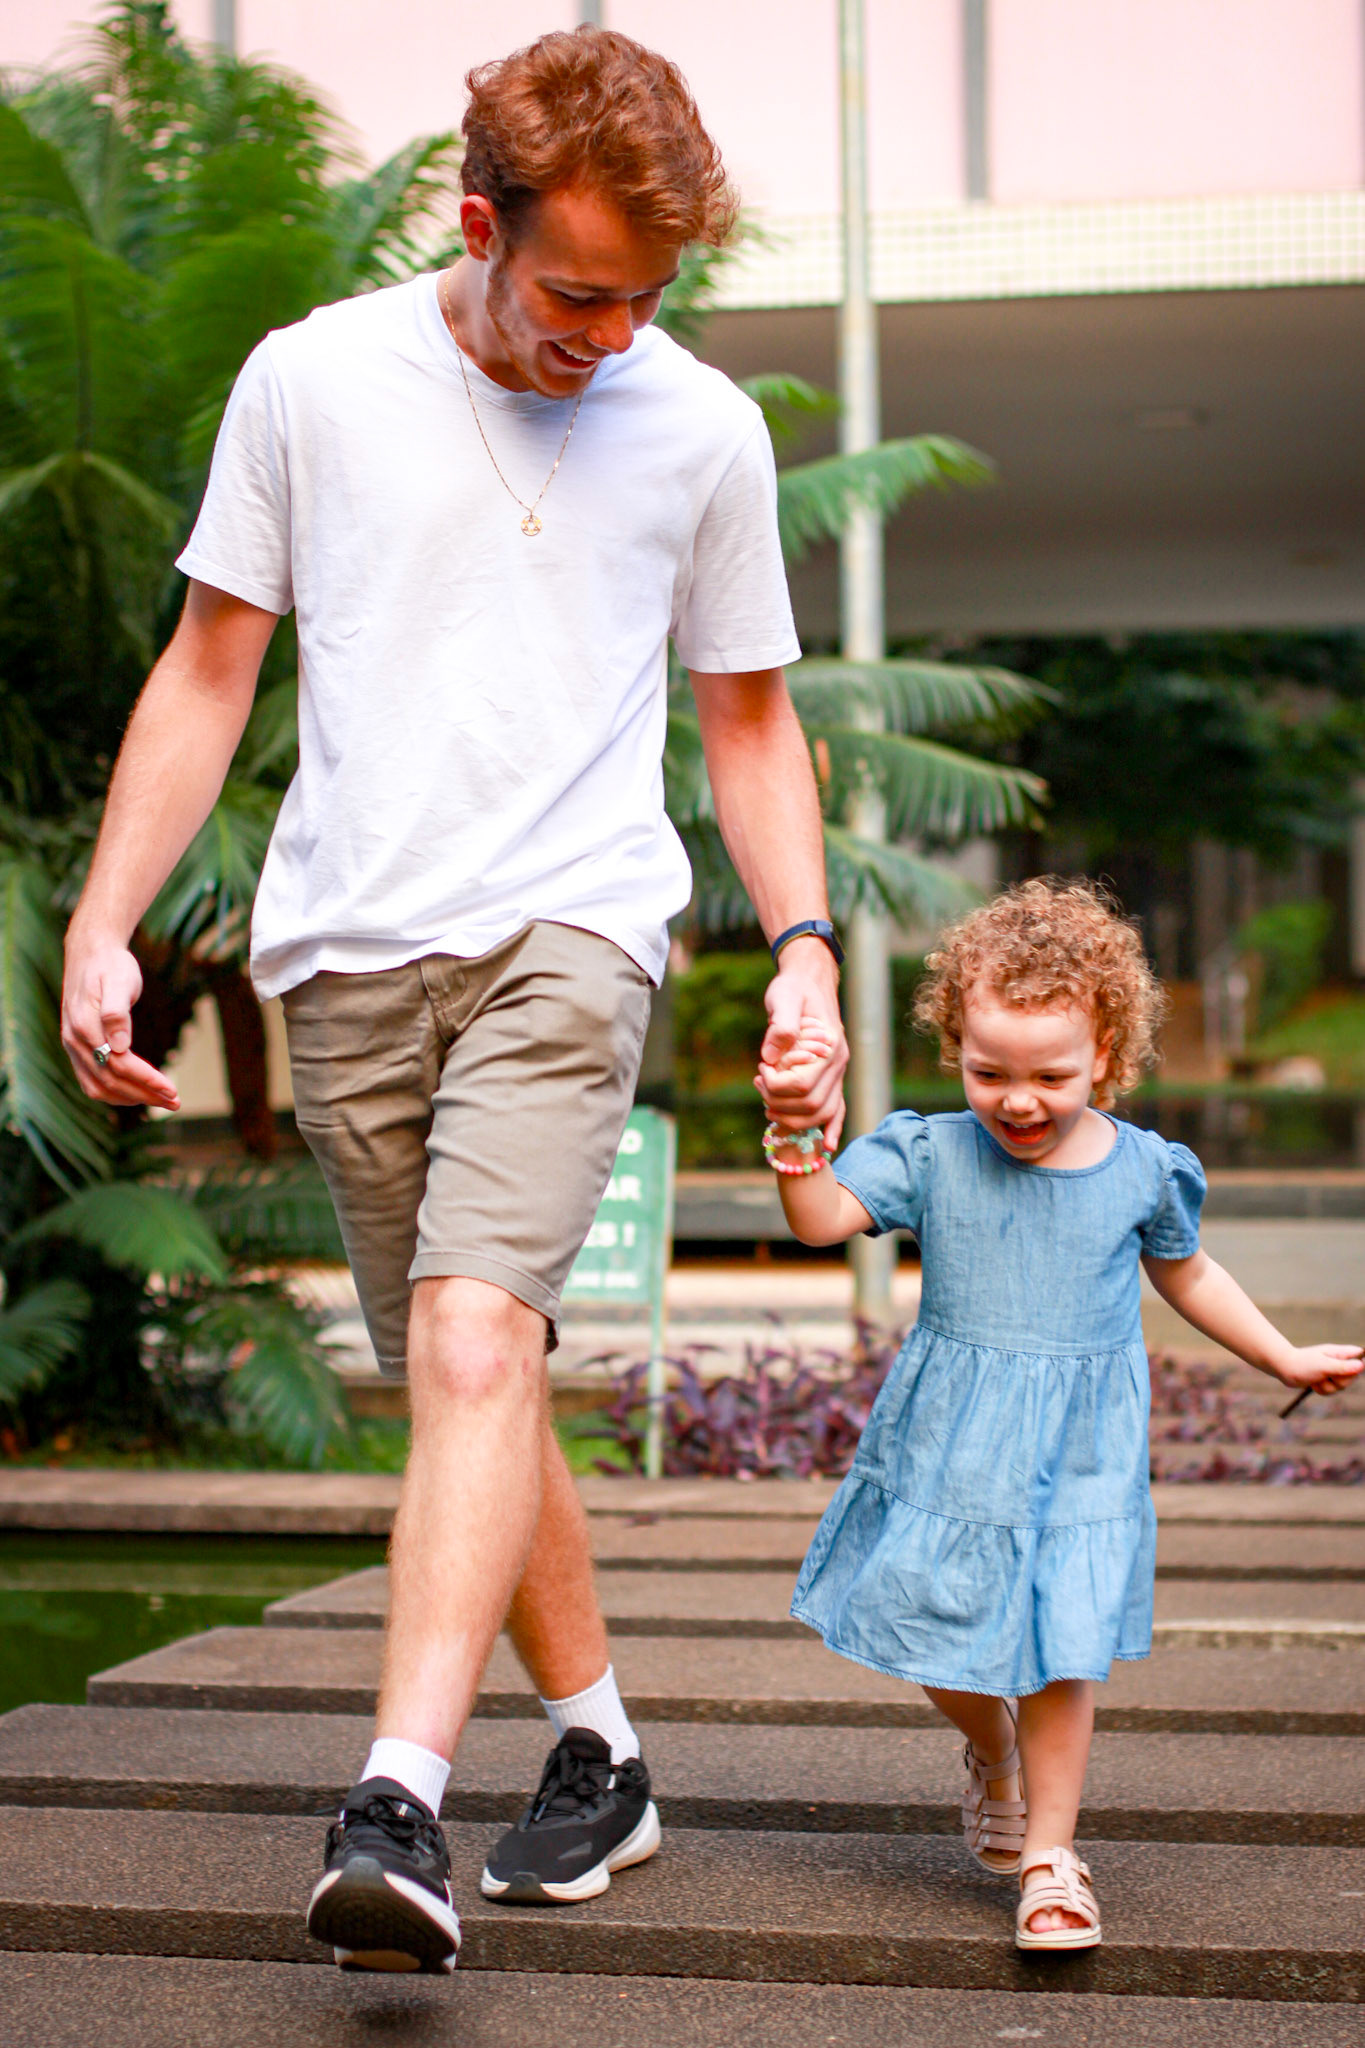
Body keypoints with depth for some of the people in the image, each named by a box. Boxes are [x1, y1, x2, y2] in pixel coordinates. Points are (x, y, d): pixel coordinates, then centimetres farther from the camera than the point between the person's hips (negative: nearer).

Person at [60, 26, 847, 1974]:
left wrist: (805, 949, 2)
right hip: (347, 952, 2)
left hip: (568, 931, -2)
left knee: (473, 1338, -21)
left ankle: (397, 1810, -25)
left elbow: (750, 717, 15)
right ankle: (599, 1752, 22)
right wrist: (101, 929, 2)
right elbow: (207, 676, 9)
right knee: (466, 1373, 7)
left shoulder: (703, 430, 6)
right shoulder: (312, 382, 5)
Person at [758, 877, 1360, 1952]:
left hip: (1082, 1449, -1)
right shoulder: (931, 1155, -7)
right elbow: (824, 1219, -16)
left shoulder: (1143, 1170, -3)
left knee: (1061, 1645, -4)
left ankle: (1051, 1850, 11)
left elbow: (1187, 1272, 15)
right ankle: (993, 1751, 40)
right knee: (940, 1629, 6)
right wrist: (798, 1135, -34)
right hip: (952, 1444, 1)